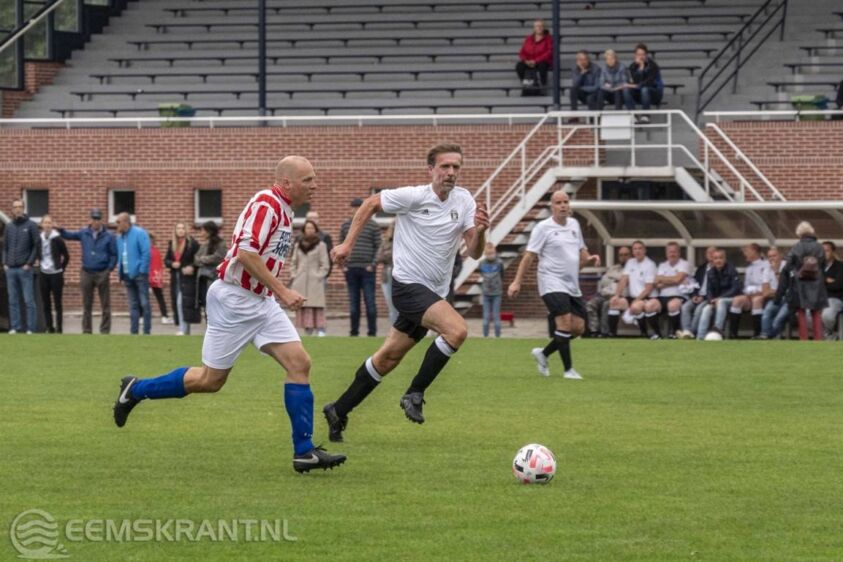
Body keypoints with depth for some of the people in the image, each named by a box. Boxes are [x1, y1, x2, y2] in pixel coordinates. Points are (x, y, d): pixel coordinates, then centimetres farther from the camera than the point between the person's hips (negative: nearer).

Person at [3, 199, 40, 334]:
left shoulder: (31, 225, -1)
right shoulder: (9, 227, 12)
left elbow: (37, 246, -2)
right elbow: (5, 246, 16)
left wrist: (29, 263, -8)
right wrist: (5, 263, 5)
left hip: (25, 269, -4)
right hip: (10, 269, 4)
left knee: (29, 300, -4)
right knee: (13, 301, 5)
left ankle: (31, 328, -3)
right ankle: (15, 327, 9)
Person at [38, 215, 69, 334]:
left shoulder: (57, 239, -8)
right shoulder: (39, 239, 2)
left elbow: (66, 256, 0)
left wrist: (61, 269, 1)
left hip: (56, 274, -4)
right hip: (43, 274, 4)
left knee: (57, 303, 0)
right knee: (46, 303, 6)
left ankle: (58, 328, 4)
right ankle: (49, 328, 13)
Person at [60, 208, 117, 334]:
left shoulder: (108, 236, -3)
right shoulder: (84, 234, 6)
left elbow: (114, 255, 0)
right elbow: (69, 235, 9)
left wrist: (109, 269, -10)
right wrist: (60, 230, -10)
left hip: (102, 274, -3)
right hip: (86, 273, 3)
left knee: (105, 305, 0)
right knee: (87, 305, 6)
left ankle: (105, 331, 5)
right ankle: (86, 331, 12)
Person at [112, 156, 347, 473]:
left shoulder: (283, 209, 12)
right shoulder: (266, 204, -18)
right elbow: (246, 253, -27)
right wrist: (282, 291, -25)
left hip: (261, 301, 9)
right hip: (234, 300, -9)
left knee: (299, 363, -5)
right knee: (211, 380, 0)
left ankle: (304, 452, -6)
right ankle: (136, 390, 20)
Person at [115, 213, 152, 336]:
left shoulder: (139, 233, -7)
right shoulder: (120, 237, 13)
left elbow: (146, 253, -12)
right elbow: (119, 255, 17)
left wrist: (142, 271, -15)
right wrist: (120, 272, 7)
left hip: (139, 274, -6)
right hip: (127, 275, 6)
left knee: (144, 303, -3)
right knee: (133, 305, 8)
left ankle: (147, 331, -1)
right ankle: (133, 331, 8)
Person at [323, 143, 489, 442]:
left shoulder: (464, 200, 1)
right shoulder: (412, 197, -13)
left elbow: (474, 252, -3)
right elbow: (370, 204, 2)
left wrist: (479, 231, -24)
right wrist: (348, 244, 1)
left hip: (434, 292, 6)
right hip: (409, 285, -6)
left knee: (388, 358, 13)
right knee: (457, 330, -27)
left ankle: (339, 411, 25)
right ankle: (414, 395, -15)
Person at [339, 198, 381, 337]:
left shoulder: (373, 226, 2)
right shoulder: (345, 225, 11)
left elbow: (378, 247, 0)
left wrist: (373, 264, -10)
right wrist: (343, 265, 3)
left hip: (367, 269, -3)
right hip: (350, 269, 3)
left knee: (370, 301, -4)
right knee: (353, 303, 6)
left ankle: (372, 331, -1)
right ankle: (354, 331, 10)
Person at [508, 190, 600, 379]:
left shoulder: (574, 224, 13)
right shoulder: (543, 228, -7)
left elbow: (581, 250, 25)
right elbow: (529, 256, -7)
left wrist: (589, 259, 2)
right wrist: (517, 282, -12)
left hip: (572, 285, 7)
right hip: (553, 284, -7)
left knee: (578, 328, 4)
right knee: (565, 322, -20)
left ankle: (543, 354, 22)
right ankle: (568, 369, -13)